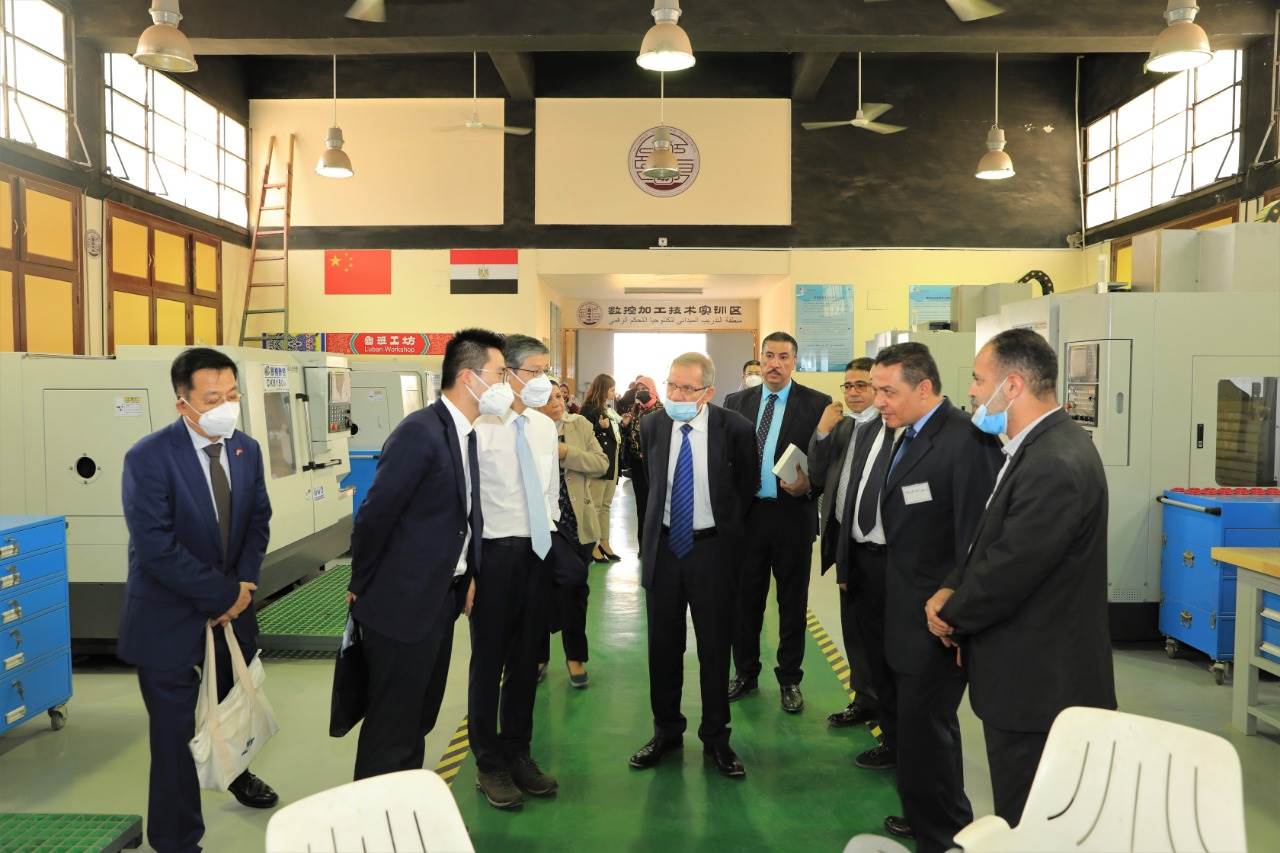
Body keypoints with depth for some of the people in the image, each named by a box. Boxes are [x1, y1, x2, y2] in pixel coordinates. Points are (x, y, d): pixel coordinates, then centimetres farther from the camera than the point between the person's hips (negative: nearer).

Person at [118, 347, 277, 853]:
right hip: (169, 616, -6)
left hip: (233, 604, 6)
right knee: (176, 731, 3)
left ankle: (234, 771, 55)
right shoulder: (148, 458, -22)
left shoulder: (247, 449, -3)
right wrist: (222, 595, -21)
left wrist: (244, 584, -9)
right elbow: (155, 548, -26)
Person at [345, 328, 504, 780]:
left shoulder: (466, 433, 8)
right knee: (392, 729, 5)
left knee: (420, 719, 21)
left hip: (442, 600, 9)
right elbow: (374, 515, -19)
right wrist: (361, 587, -9)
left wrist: (469, 576, 6)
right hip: (402, 605, -9)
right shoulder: (419, 431, -21)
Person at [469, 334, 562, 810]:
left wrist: (551, 536, 11)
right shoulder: (479, 426, -14)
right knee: (489, 660, 7)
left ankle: (518, 753, 33)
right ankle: (488, 763, 26)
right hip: (495, 552, -6)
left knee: (526, 659, 16)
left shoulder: (545, 426, 6)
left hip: (539, 552, 6)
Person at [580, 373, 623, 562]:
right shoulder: (589, 408, -9)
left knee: (606, 505, 12)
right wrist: (599, 427, -26)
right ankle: (594, 546, -1)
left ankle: (605, 543, 18)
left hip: (612, 462, 9)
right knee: (595, 506, -5)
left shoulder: (608, 409, 17)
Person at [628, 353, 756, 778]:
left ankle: (716, 739, 22)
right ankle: (666, 731, 29)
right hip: (663, 546, 3)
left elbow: (746, 484, 4)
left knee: (715, 647, 7)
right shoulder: (653, 425, -2)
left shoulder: (735, 428, -11)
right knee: (663, 646, 12)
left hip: (712, 548, -3)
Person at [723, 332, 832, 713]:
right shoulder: (736, 402, 6)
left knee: (793, 603, 10)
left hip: (793, 515, -2)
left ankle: (789, 679, 25)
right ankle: (745, 673, 29)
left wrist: (809, 485, -21)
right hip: (745, 513, 3)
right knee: (745, 599, 12)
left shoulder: (817, 404, -3)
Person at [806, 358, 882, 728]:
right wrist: (822, 432, -5)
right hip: (844, 538, 8)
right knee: (853, 625, 17)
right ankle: (865, 698, 33)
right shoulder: (841, 427, 11)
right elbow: (819, 475, 5)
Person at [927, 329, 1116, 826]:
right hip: (1034, 671, 10)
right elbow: (996, 539, 15)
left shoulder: (1054, 464, -25)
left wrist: (952, 614, -7)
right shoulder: (1040, 445, 8)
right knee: (1032, 814, 22)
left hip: (1037, 679, -10)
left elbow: (1010, 570, -24)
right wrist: (954, 589, 0)